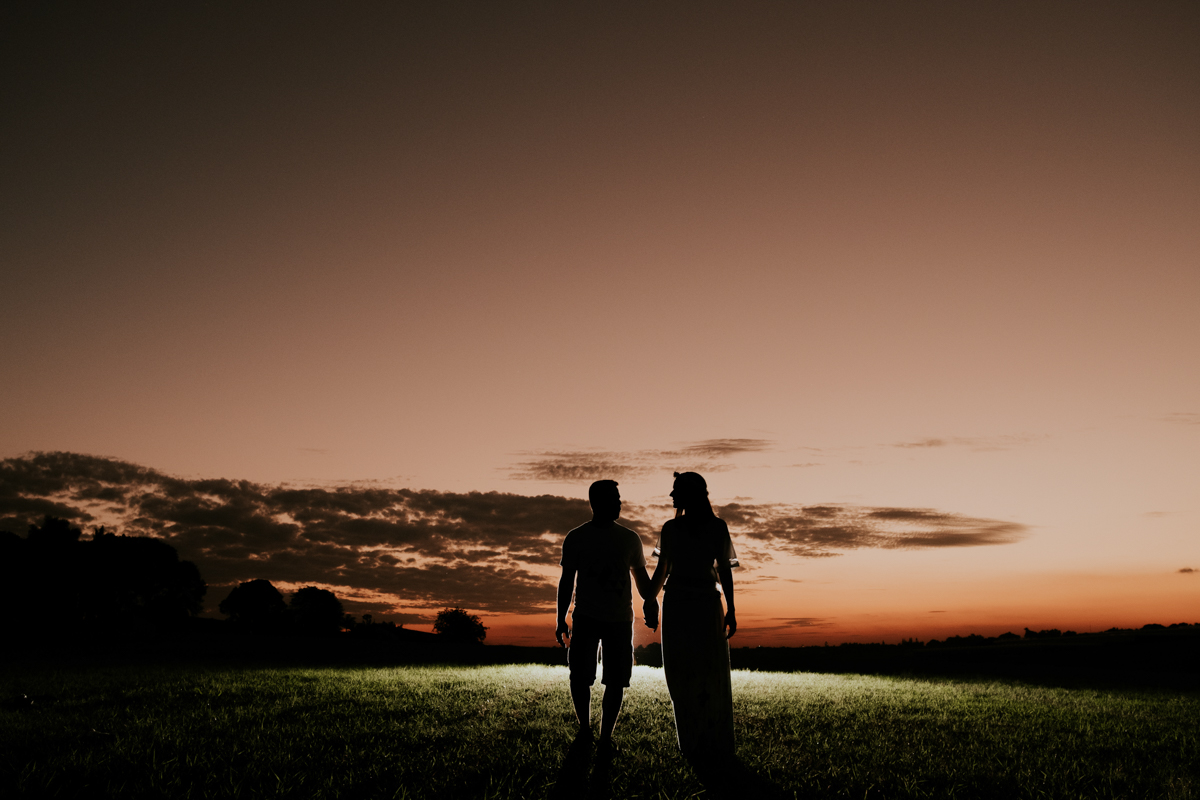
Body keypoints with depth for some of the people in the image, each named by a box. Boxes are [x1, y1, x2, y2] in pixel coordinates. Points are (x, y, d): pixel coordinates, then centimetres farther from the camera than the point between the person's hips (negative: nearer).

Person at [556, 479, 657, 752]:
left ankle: (606, 737, 11)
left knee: (616, 681, -1)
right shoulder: (576, 539, 2)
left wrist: (652, 607, -1)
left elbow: (642, 578, 12)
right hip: (585, 617, -1)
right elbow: (567, 581, 5)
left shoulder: (629, 539, 6)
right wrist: (561, 619, 0)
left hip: (620, 620, 1)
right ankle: (584, 728, 17)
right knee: (579, 677, -6)